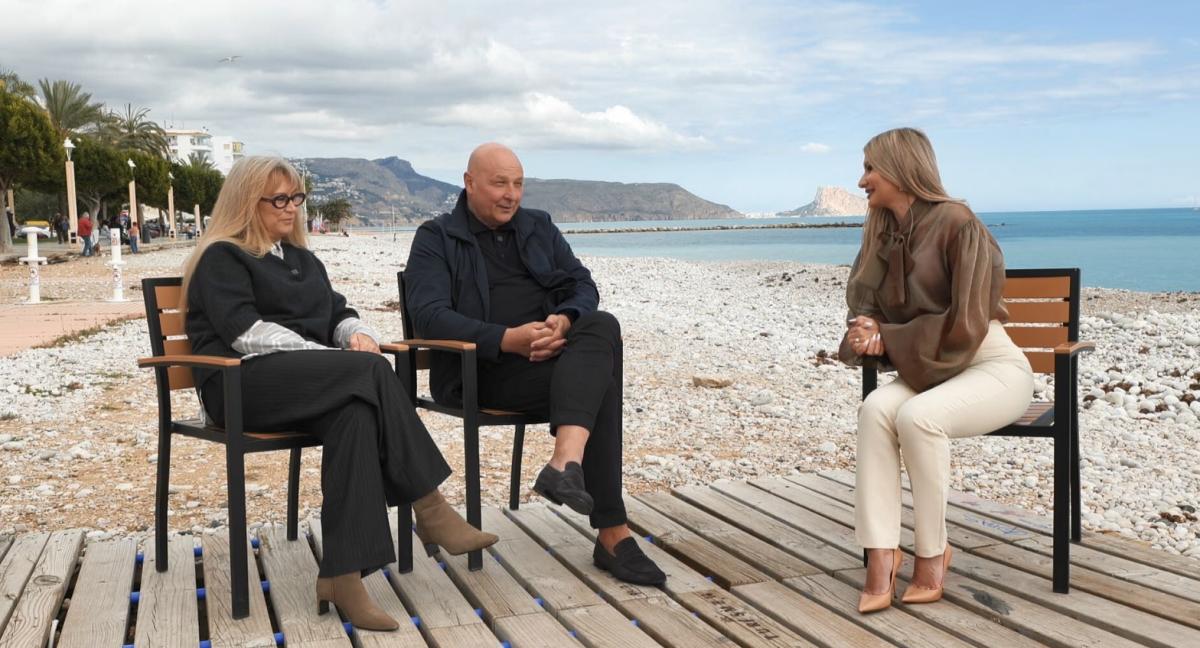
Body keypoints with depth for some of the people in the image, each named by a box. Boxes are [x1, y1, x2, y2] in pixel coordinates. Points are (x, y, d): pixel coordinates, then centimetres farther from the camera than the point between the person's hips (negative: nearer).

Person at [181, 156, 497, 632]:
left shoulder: (301, 258, 28)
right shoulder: (221, 258, 3)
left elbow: (339, 313, 23)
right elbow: (247, 332, -12)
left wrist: (358, 335, -4)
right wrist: (337, 358, -19)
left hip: (312, 384, 6)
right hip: (244, 384, -6)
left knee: (355, 410, -32)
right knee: (370, 372, -31)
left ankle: (344, 575, -40)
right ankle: (430, 510, -29)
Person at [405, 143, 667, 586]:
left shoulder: (539, 226, 23)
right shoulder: (436, 239, 7)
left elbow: (583, 285, 15)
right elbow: (429, 316, -9)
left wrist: (565, 321, -11)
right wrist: (507, 339, -23)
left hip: (556, 352, 5)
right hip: (483, 369, -5)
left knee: (602, 325, -31)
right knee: (597, 381, -30)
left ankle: (566, 463, -45)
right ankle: (613, 533, -32)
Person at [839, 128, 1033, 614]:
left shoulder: (956, 223, -15)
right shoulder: (882, 233, 7)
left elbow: (965, 325, -21)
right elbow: (864, 302, 12)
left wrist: (889, 338, -15)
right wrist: (867, 329, -12)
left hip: (994, 367, -6)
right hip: (928, 371, 6)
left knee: (917, 417, -34)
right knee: (876, 408, -27)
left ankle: (932, 554, -16)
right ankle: (881, 555, -29)